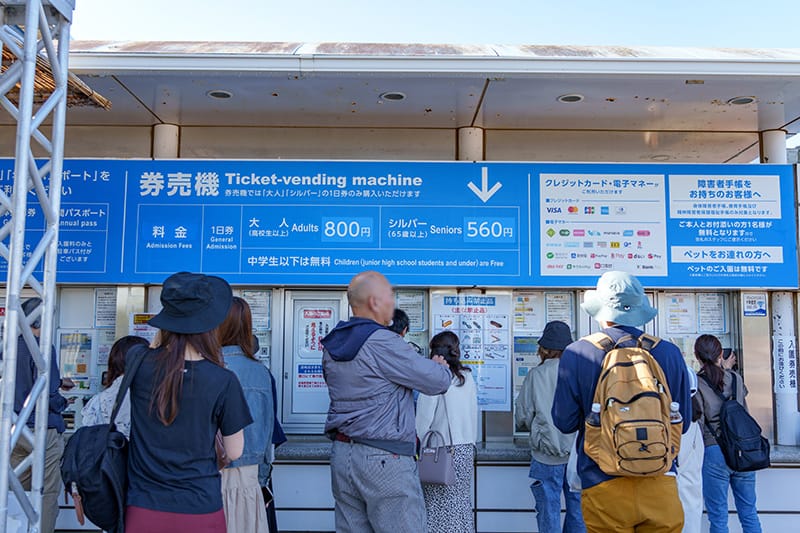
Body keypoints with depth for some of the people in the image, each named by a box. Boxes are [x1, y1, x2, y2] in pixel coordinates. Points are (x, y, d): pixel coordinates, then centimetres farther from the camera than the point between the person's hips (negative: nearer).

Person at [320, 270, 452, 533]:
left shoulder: (332, 345, 9)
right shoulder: (383, 343, -16)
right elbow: (437, 382, -11)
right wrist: (440, 365, 13)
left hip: (342, 453, 8)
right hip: (384, 458, -8)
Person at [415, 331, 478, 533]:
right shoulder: (467, 377, 5)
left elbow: (423, 419, -11)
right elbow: (473, 415, 10)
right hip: (466, 449, 6)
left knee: (437, 505, 3)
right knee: (462, 501, 13)